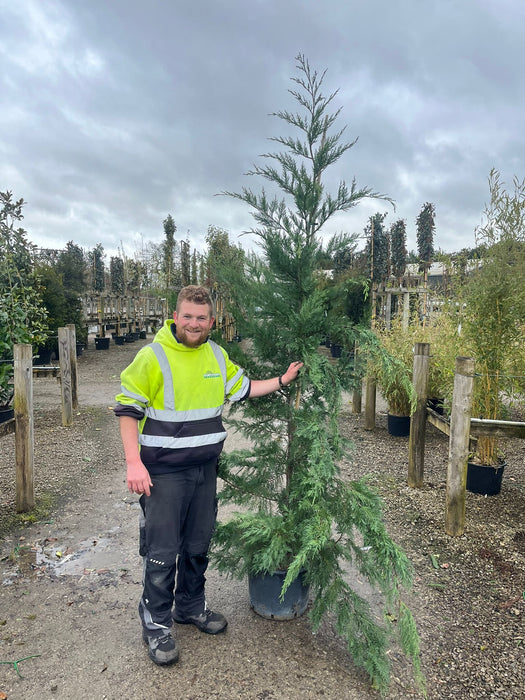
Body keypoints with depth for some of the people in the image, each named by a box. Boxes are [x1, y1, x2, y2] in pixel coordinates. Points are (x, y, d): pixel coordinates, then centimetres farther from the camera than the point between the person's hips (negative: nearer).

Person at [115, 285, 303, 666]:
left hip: (205, 468, 6)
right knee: (162, 551, 4)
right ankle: (156, 624, 25)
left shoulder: (217, 355, 5)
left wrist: (282, 381, 9)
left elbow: (243, 389, 17)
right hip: (163, 472, -5)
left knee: (198, 544, 18)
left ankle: (191, 606, 40)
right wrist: (133, 462, -18)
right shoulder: (153, 356, -13)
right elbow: (128, 408, -12)